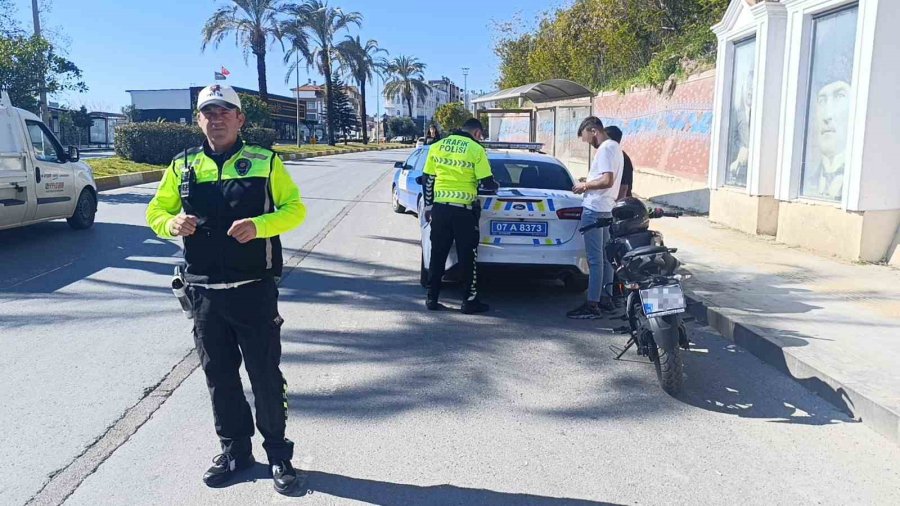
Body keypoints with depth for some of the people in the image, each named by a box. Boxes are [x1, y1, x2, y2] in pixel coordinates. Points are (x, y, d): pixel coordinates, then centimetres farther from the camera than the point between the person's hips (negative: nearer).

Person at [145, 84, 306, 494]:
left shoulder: (264, 162, 0)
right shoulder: (182, 166, 7)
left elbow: (295, 208, -1)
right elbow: (156, 213, 12)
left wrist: (260, 225, -20)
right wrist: (174, 223, -11)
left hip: (254, 289, -3)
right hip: (203, 291, 3)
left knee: (265, 374, 4)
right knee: (219, 374, 13)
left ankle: (278, 453, 21)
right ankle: (234, 449, 31)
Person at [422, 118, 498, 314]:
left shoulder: (437, 146, 8)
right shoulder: (476, 149, -6)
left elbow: (428, 179, 10)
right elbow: (487, 182, -6)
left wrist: (428, 205, 18)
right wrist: (496, 185, 16)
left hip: (439, 207, 4)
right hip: (463, 209, -4)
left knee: (437, 254, 11)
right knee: (467, 257, 5)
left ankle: (432, 298, 15)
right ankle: (470, 301, 10)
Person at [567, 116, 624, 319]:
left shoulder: (606, 148, -14)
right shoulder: (614, 146, 17)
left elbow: (607, 180, -23)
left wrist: (585, 185, -10)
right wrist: (588, 183, 16)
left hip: (594, 209, -11)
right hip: (606, 208, 11)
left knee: (595, 258, -9)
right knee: (604, 255, 14)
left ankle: (592, 305, -6)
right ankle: (606, 298, 22)